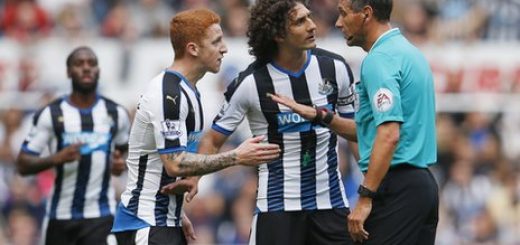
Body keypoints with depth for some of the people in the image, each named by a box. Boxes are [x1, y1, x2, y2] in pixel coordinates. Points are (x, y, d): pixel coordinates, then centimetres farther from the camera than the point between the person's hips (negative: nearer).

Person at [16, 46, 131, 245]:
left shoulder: (116, 114, 4)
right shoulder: (51, 114, -4)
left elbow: (124, 147, 25)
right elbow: (23, 164, -6)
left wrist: (121, 163, 1)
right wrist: (56, 159, -23)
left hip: (101, 215, 0)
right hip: (60, 215, 0)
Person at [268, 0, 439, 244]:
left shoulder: (380, 59, -13)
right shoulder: (409, 52, 18)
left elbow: (389, 135, -23)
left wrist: (365, 198, -22)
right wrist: (320, 116, 17)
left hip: (396, 188, -10)